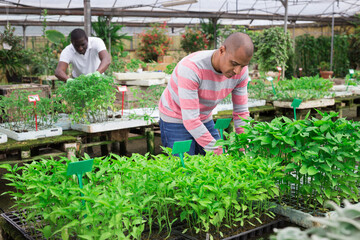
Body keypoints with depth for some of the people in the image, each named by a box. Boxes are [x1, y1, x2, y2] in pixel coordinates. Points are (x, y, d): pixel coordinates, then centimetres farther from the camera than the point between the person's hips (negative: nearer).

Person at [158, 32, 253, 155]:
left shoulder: (241, 70, -15)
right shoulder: (191, 67, -34)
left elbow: (241, 112, -6)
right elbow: (190, 119, -34)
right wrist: (216, 150, -32)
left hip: (205, 119, 5)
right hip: (176, 121, -5)